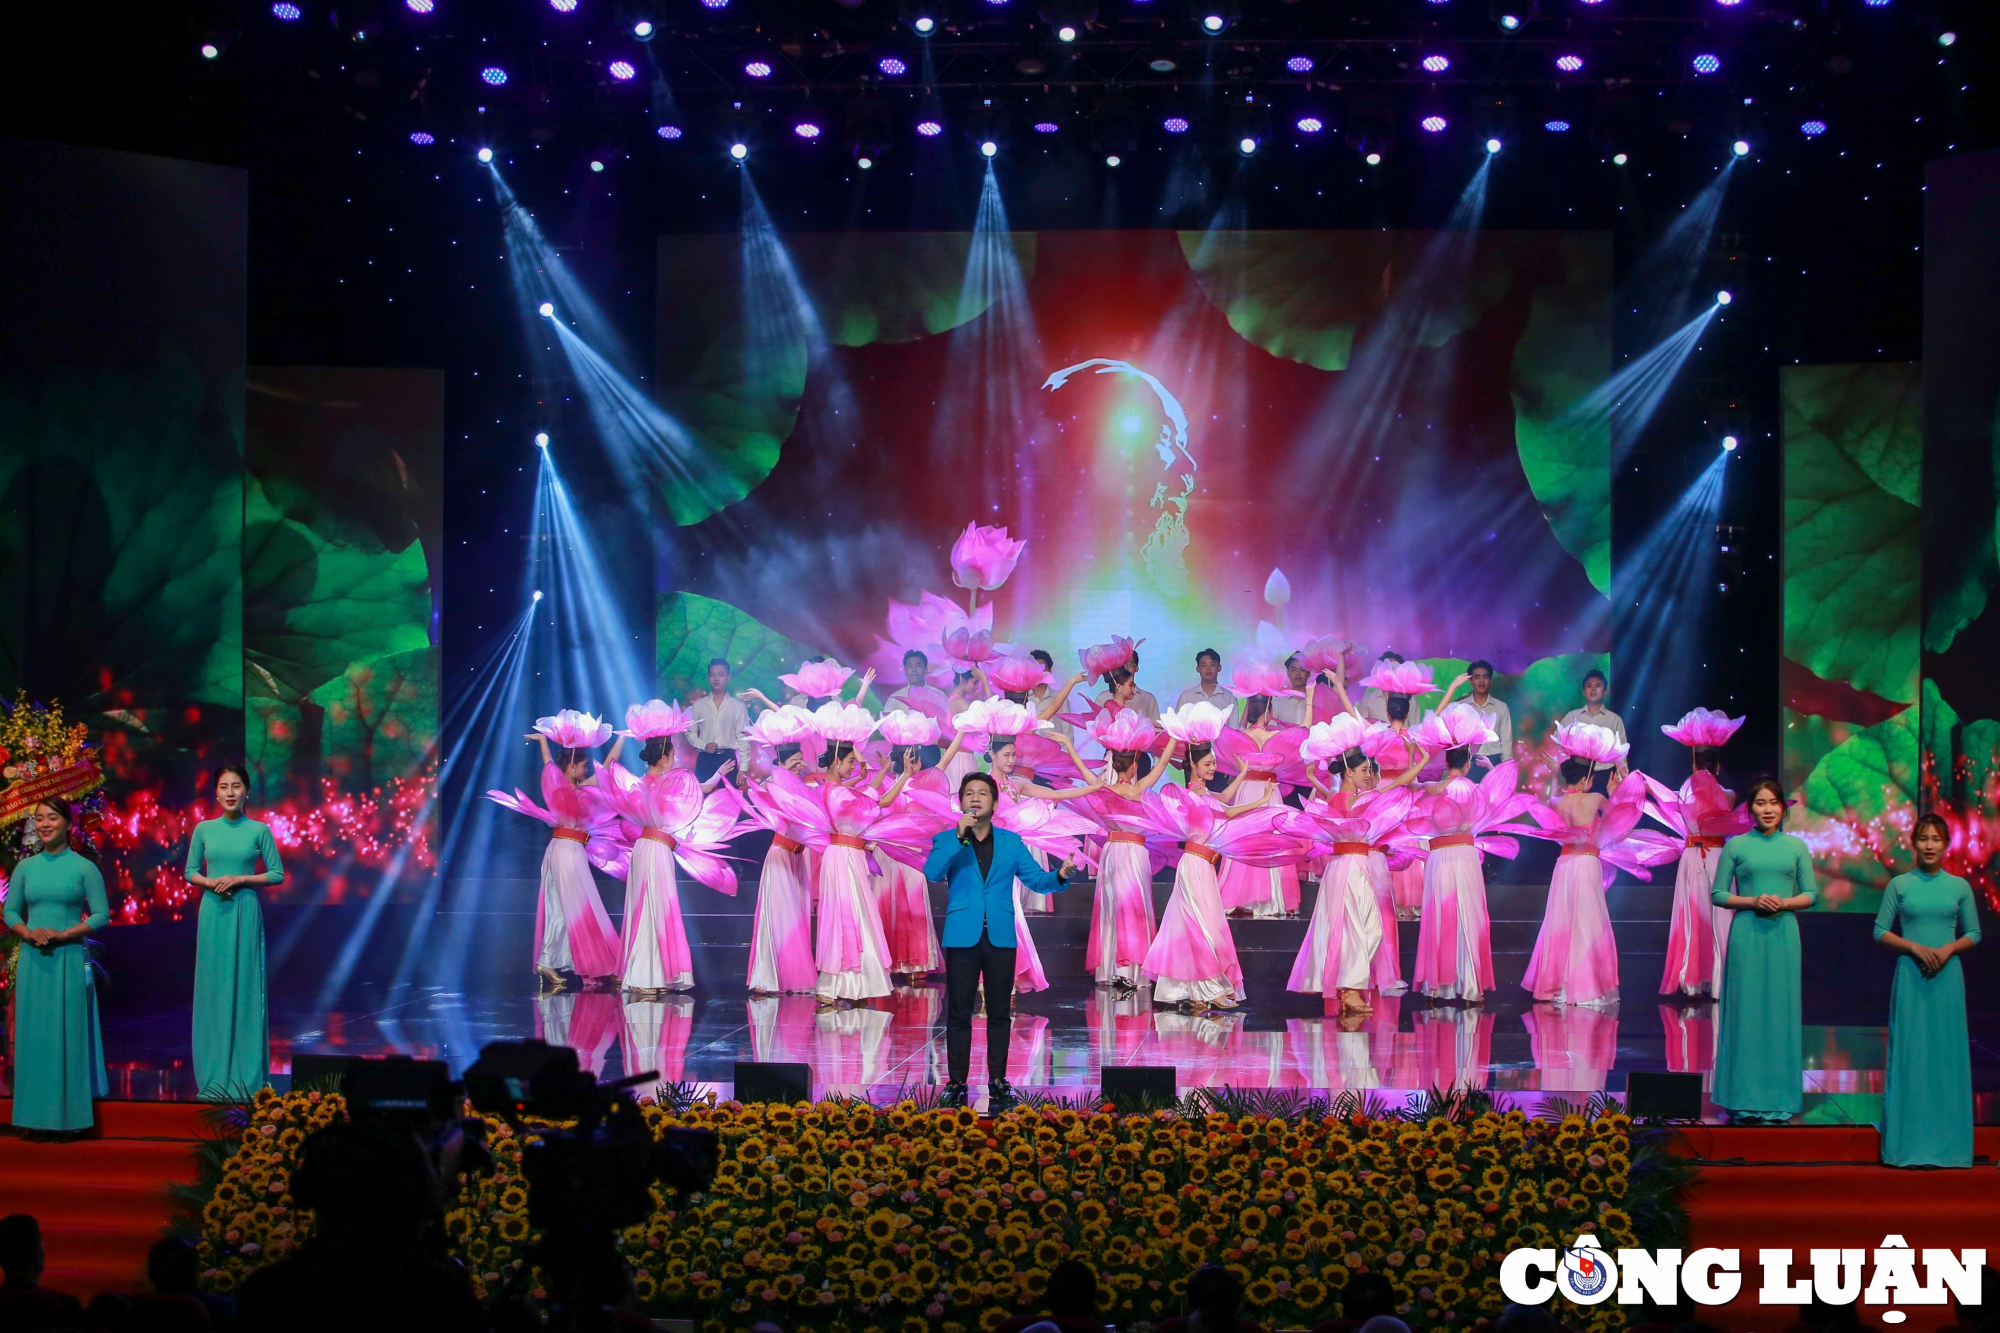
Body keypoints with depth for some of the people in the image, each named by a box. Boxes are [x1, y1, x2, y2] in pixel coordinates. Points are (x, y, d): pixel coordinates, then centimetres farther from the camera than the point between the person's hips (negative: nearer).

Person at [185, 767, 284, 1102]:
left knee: (245, 987, -1)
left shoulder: (259, 830, 0)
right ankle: (215, 1075, 8)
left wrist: (241, 879, -10)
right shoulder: (204, 830, 6)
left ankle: (246, 1074, 4)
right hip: (213, 911, 2)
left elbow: (277, 874, 2)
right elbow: (190, 872, 12)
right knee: (213, 987, 2)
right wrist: (209, 882, -8)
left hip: (245, 911, -2)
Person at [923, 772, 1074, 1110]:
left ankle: (998, 1083, 12)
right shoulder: (946, 840, 6)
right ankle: (956, 1083, 6)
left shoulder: (1011, 842, 12)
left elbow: (1036, 879, 7)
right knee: (959, 1014, 0)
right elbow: (931, 873, -12)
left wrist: (1059, 877, -14)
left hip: (1000, 938, 2)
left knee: (1000, 1014, 5)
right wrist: (959, 837, -19)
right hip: (962, 938, -2)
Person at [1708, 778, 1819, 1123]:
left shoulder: (1796, 847, 8)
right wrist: (1753, 901, -11)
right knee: (1746, 1011, -2)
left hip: (1783, 933, 2)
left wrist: (1784, 902, -9)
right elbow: (1717, 894, 5)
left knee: (1781, 1011, 1)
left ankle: (1779, 1099, 6)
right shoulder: (1736, 846, 4)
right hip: (1747, 933, -1)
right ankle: (1745, 1100, 2)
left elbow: (1811, 894, 10)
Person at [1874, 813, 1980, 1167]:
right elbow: (1881, 931, 3)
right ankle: (1909, 1141, 0)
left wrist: (1948, 949, -9)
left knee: (1947, 1053, 1)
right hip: (1910, 976, -1)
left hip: (1947, 977, 1)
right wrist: (1915, 947, -11)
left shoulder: (1959, 887, 6)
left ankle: (1945, 1142, 5)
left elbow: (1973, 934, 10)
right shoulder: (1899, 885, 3)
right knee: (1909, 1054, -3)